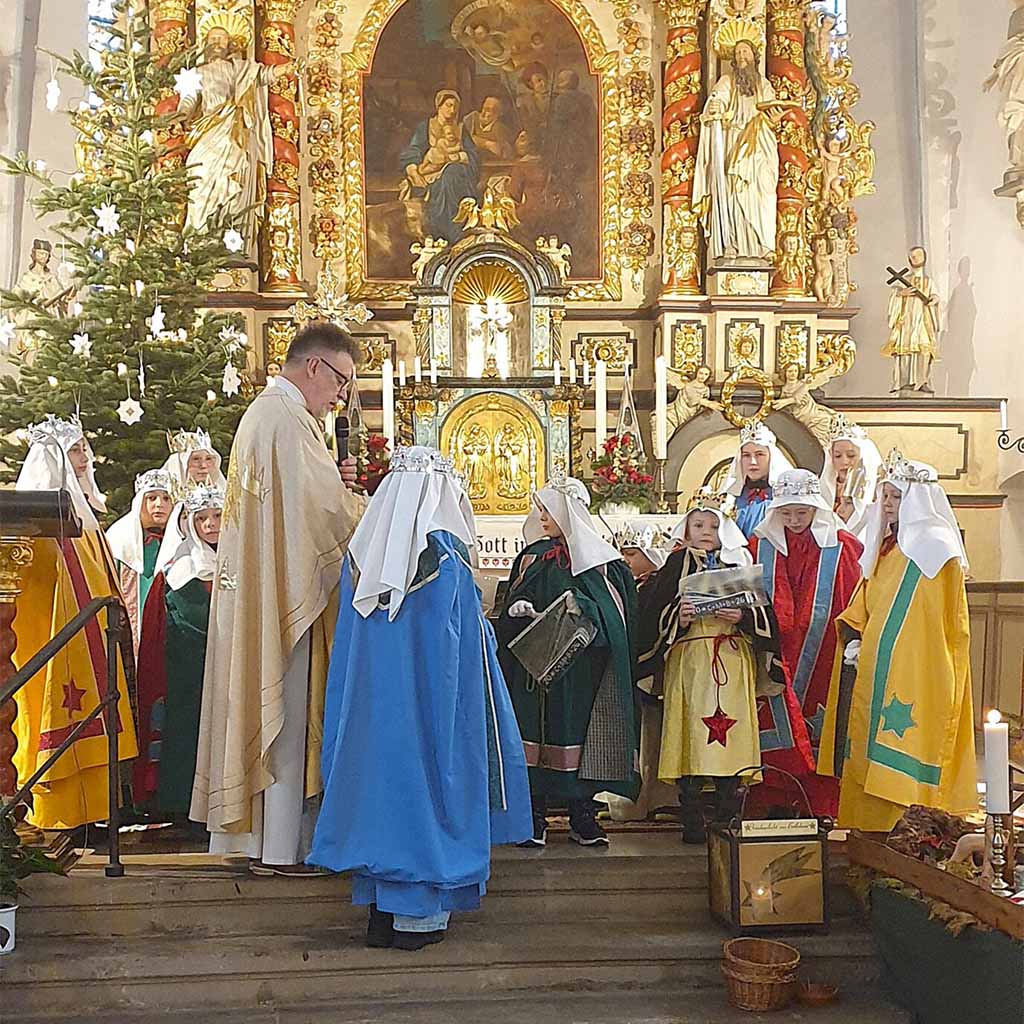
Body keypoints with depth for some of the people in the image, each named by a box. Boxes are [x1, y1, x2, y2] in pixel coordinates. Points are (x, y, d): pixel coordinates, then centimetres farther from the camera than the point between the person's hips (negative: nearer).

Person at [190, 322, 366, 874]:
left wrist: (333, 480, 8)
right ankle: (281, 846, 4)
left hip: (256, 593, 10)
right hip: (286, 595, -10)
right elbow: (326, 507, -18)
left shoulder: (262, 411, 19)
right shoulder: (286, 418, -15)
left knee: (264, 708, 14)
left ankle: (254, 832, 22)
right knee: (287, 713, -3)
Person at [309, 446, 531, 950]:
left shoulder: (361, 554, 4)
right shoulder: (445, 558, -14)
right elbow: (461, 653, -12)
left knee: (379, 784, 13)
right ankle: (418, 915, 11)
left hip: (370, 708, 6)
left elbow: (348, 647, 10)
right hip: (428, 702, -6)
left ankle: (380, 909, 21)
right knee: (426, 782, 4)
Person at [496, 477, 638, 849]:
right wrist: (522, 611, -13)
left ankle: (582, 814, 11)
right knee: (537, 727, -3)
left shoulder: (601, 558, 4)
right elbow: (511, 606, 8)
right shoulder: (533, 557, 10)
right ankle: (535, 815, 4)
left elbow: (611, 610, -2)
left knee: (580, 728, 1)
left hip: (581, 665, -1)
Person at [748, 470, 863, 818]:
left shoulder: (841, 548, 2)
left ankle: (822, 811, 7)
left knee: (819, 735, -1)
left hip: (821, 658, -1)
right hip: (774, 657, 2)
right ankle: (771, 804, 9)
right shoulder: (759, 547, 8)